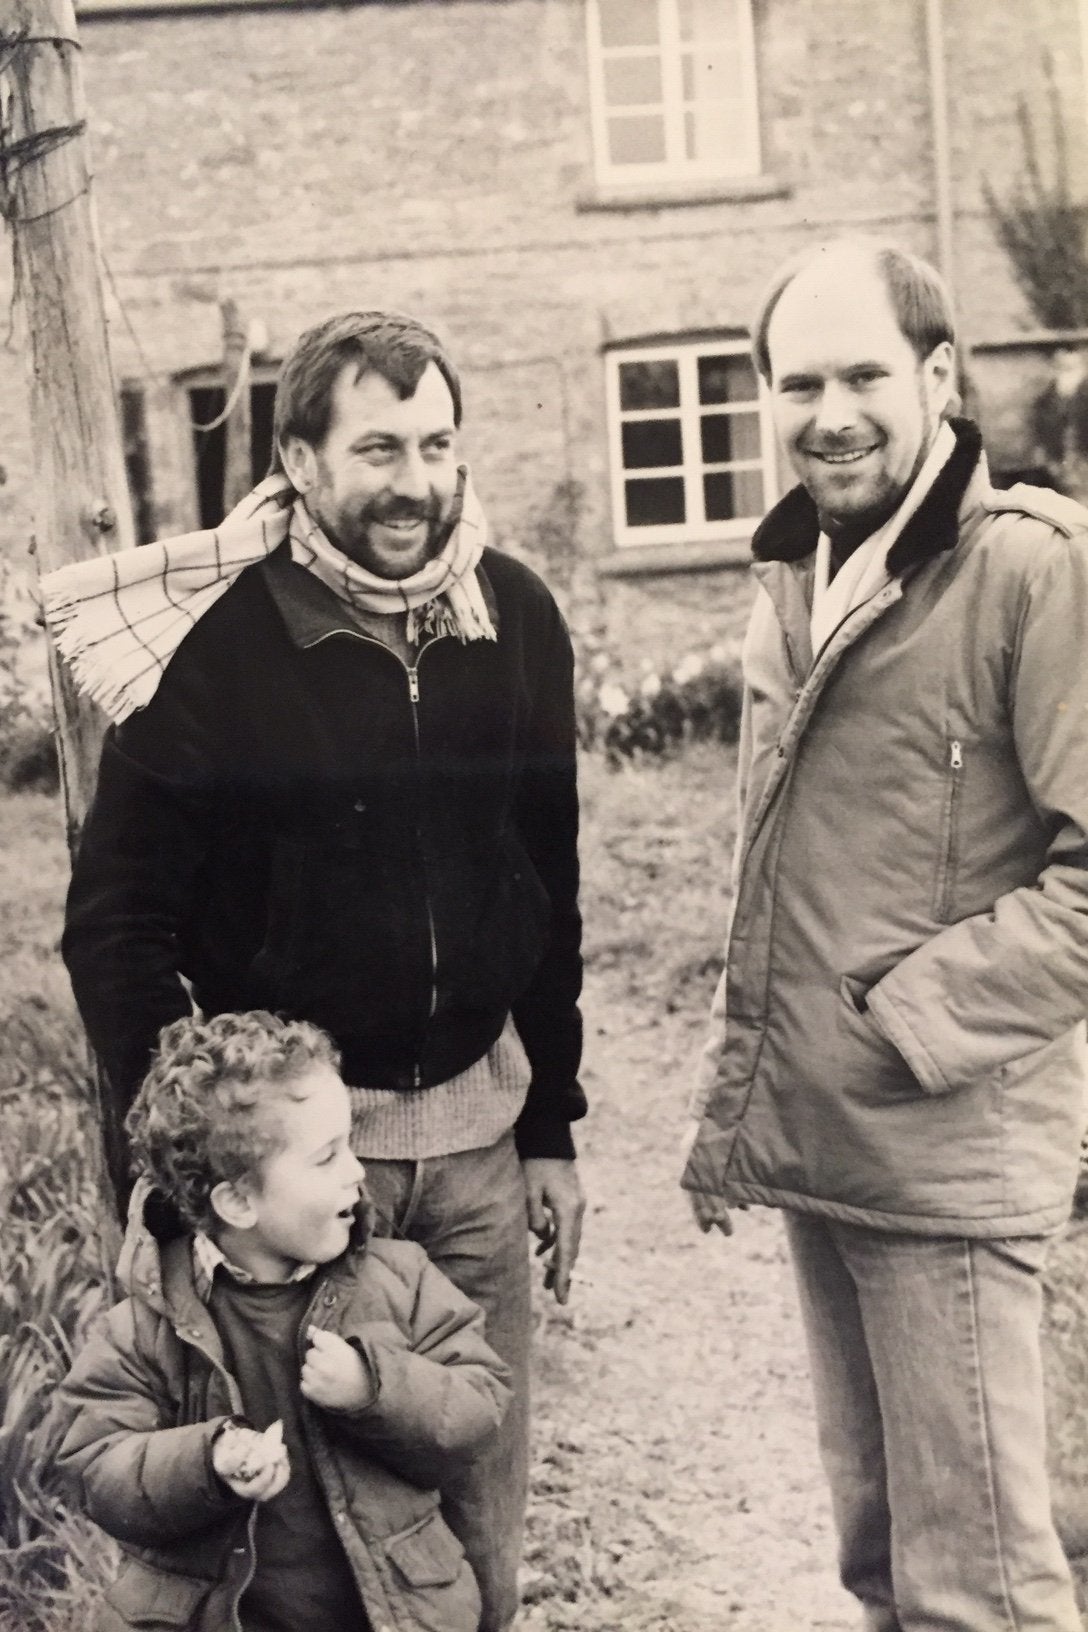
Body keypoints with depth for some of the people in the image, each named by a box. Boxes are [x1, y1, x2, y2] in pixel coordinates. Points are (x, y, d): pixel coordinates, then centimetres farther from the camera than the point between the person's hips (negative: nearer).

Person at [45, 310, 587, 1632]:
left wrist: (553, 1127, 9)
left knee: (485, 1498, 13)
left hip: (475, 1131, 4)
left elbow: (549, 893, 8)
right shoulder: (215, 640, -13)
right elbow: (114, 921, -7)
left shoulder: (515, 618, 0)